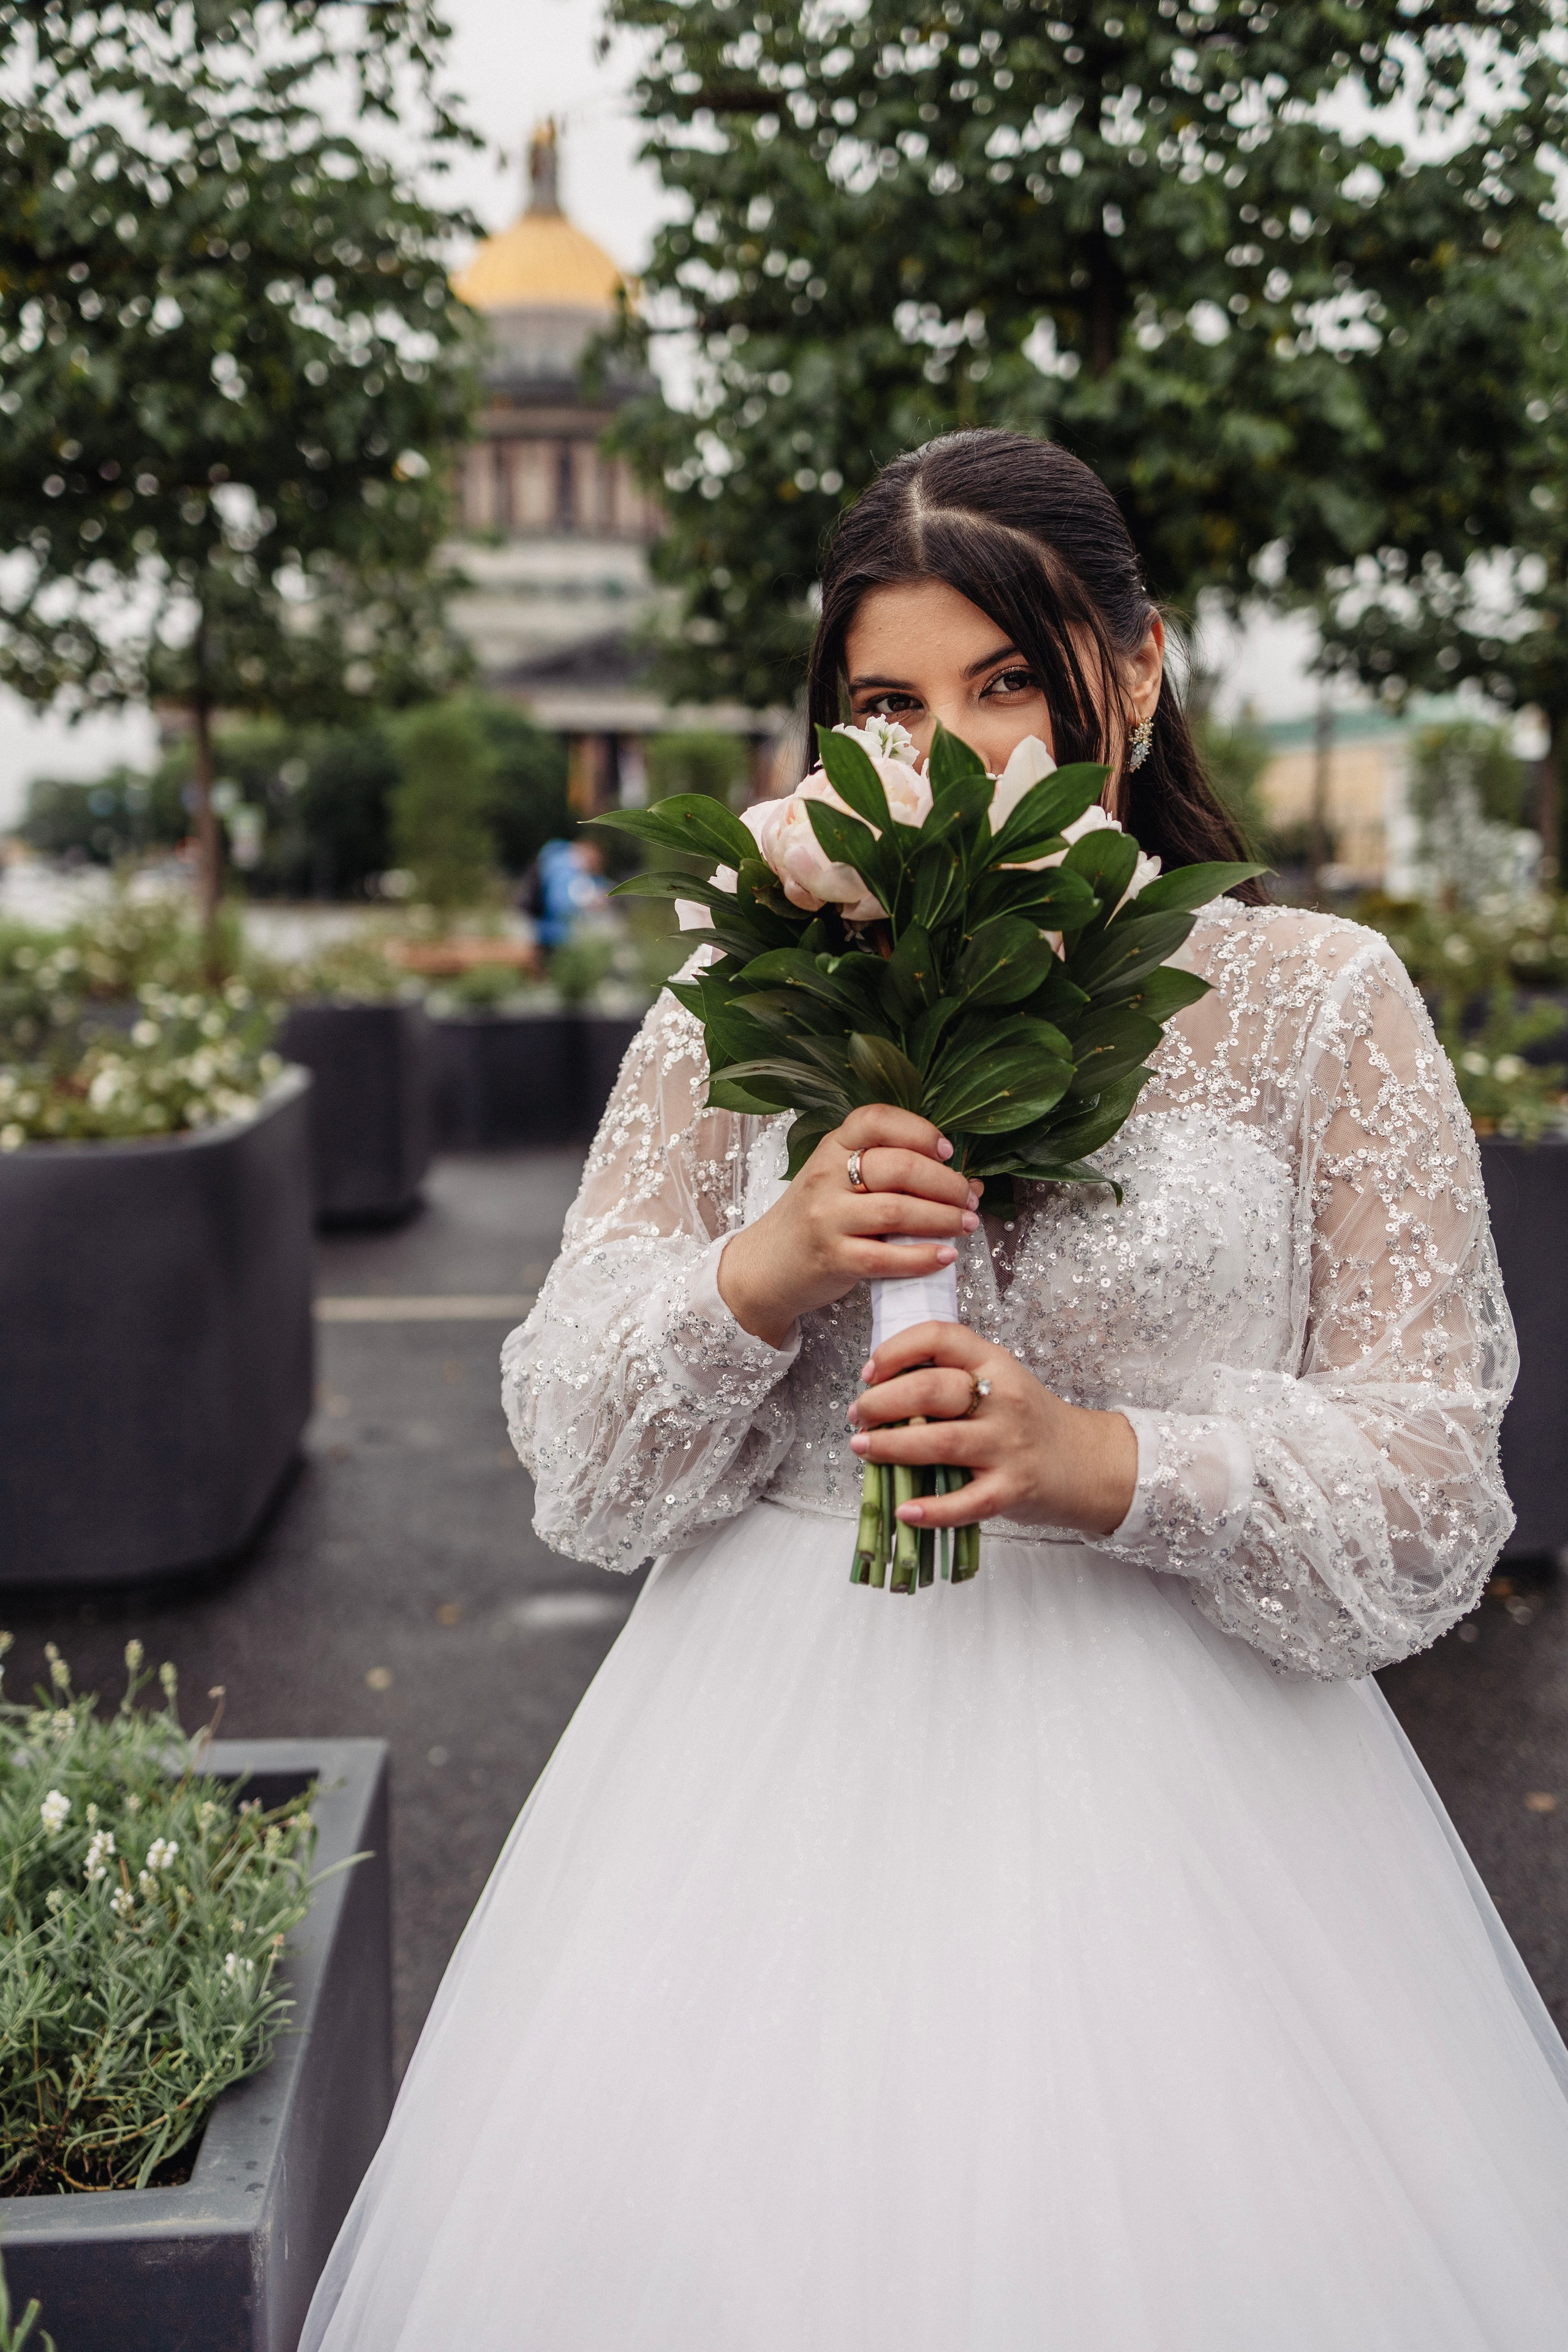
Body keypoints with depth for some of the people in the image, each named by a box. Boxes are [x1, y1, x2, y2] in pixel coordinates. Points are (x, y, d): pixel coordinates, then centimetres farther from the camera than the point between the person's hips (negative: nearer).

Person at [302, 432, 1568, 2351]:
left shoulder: (1319, 999, -1)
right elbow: (571, 1457, 1)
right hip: (781, 1753, 2)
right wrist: (765, 1270, -18)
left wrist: (1101, 1465, -21)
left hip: (1179, 1772, -1)